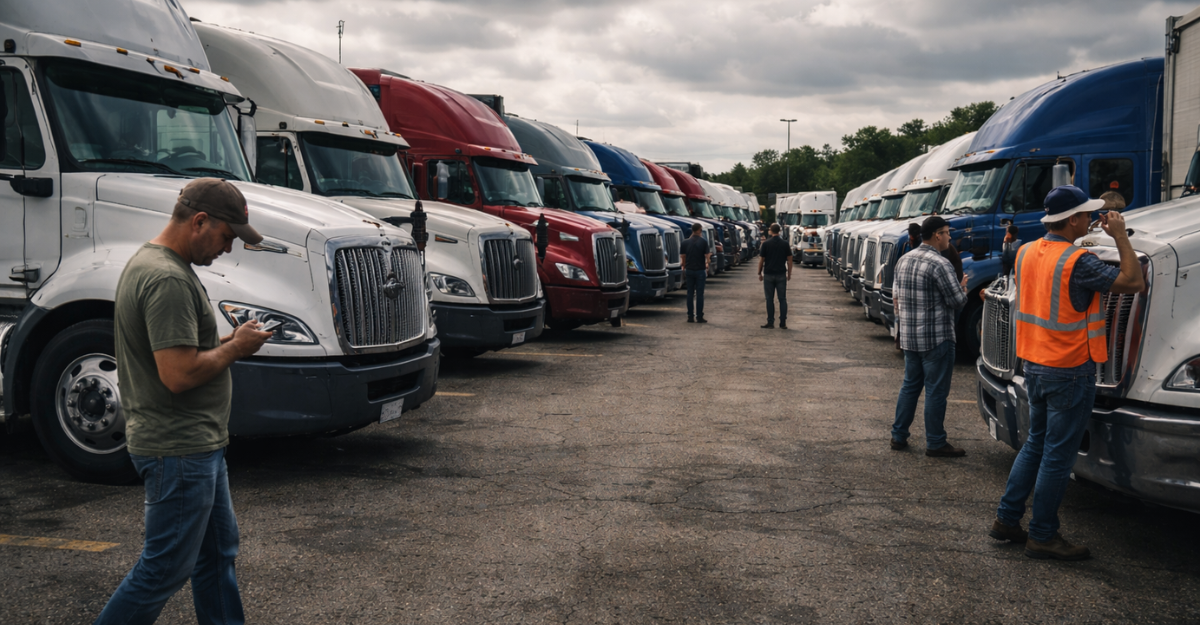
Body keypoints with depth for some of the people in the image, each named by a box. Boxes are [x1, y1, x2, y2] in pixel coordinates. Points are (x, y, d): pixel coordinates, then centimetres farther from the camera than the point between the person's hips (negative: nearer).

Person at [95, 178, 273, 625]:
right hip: (179, 449, -11)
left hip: (197, 444, 11)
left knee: (218, 552, 18)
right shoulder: (168, 279, -22)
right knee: (165, 569, 0)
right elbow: (178, 375, -27)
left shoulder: (148, 262, 12)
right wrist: (235, 348, -13)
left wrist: (227, 341, 8)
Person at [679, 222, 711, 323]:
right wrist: (707, 263, 11)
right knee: (700, 294, 1)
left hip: (689, 270, 3)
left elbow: (682, 258, 5)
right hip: (700, 270, -3)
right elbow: (707, 257, -9)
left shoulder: (685, 242, 1)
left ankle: (690, 317, 9)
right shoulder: (703, 242, -8)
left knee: (690, 294, 8)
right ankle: (699, 317, 2)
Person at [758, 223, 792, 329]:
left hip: (768, 275, -1)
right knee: (782, 299, 5)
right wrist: (789, 273, 12)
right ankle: (783, 323, 3)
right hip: (781, 275, 1)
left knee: (770, 299, 4)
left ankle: (770, 322, 4)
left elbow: (761, 260, -2)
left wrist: (759, 273, 8)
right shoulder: (785, 244, 1)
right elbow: (789, 260, 2)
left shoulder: (766, 244, -4)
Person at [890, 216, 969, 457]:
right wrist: (963, 288, 6)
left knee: (909, 385, 17)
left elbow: (897, 294, 15)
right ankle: (935, 443, 7)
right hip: (936, 338, -8)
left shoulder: (904, 260, 8)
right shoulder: (940, 264, -17)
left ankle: (898, 436, 21)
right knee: (936, 390, 0)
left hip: (909, 337, 8)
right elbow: (957, 301, -15)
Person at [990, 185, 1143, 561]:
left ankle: (1006, 519, 22)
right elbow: (1133, 283, -21)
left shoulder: (1026, 252, 4)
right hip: (1069, 372, -8)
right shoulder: (1077, 262, -21)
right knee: (1058, 456, 2)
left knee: (1036, 444, 20)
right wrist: (1120, 238, -11)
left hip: (1034, 367, 8)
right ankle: (1042, 537, 11)